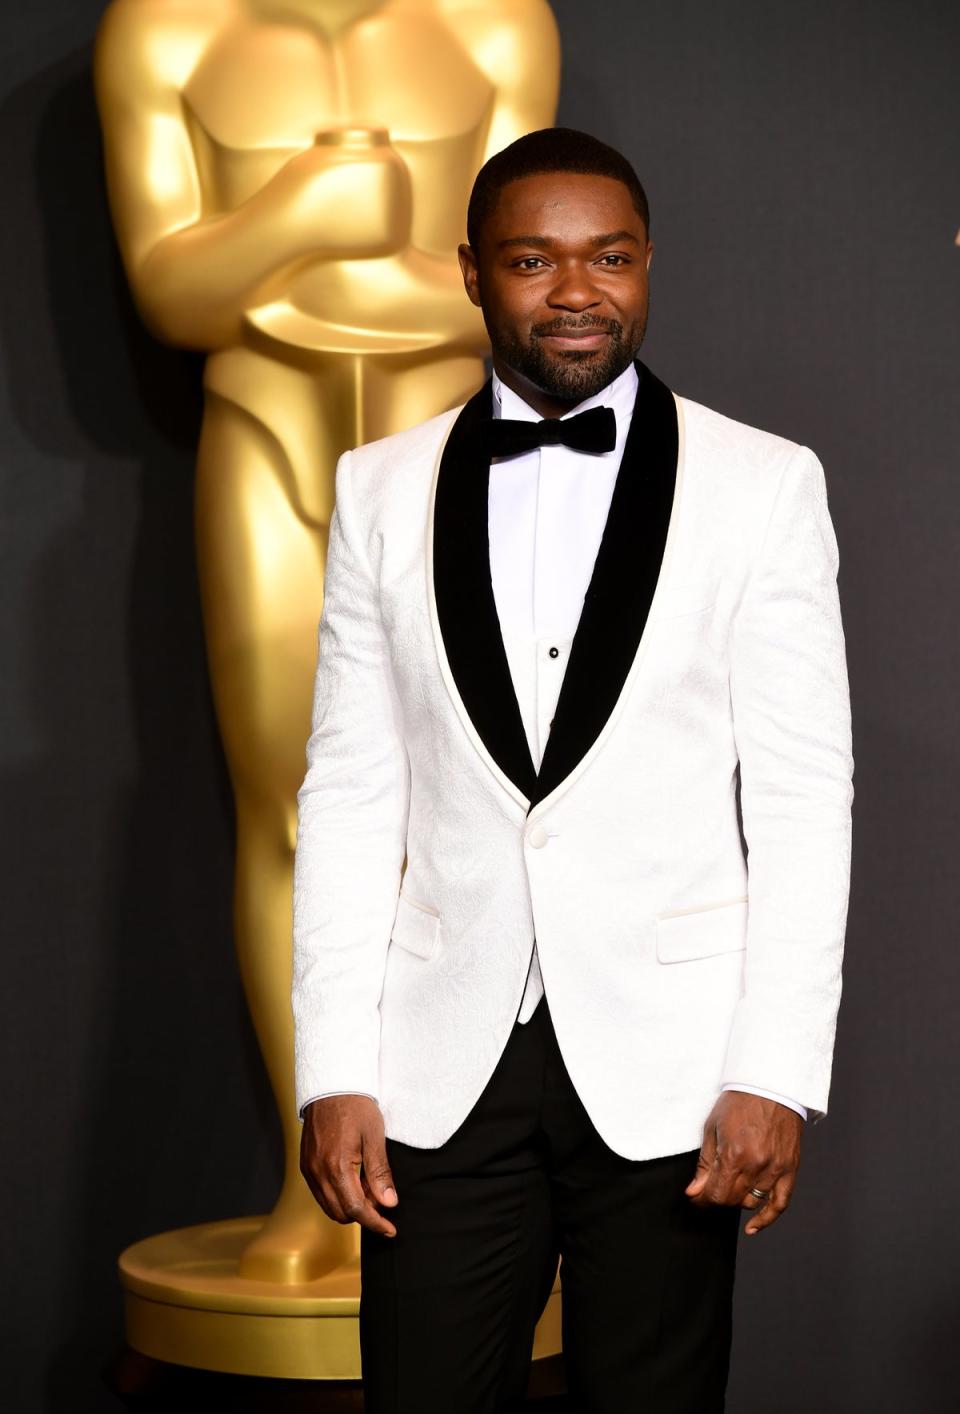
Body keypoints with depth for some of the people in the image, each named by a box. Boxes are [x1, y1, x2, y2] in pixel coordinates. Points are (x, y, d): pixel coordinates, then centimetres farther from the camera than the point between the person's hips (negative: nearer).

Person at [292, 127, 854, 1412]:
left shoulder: (763, 486, 1)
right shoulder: (381, 490, 7)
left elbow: (802, 797, -2)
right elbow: (350, 790, 6)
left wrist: (777, 1073, -9)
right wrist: (333, 1070, 0)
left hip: (665, 1063, -1)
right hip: (445, 1061, 2)